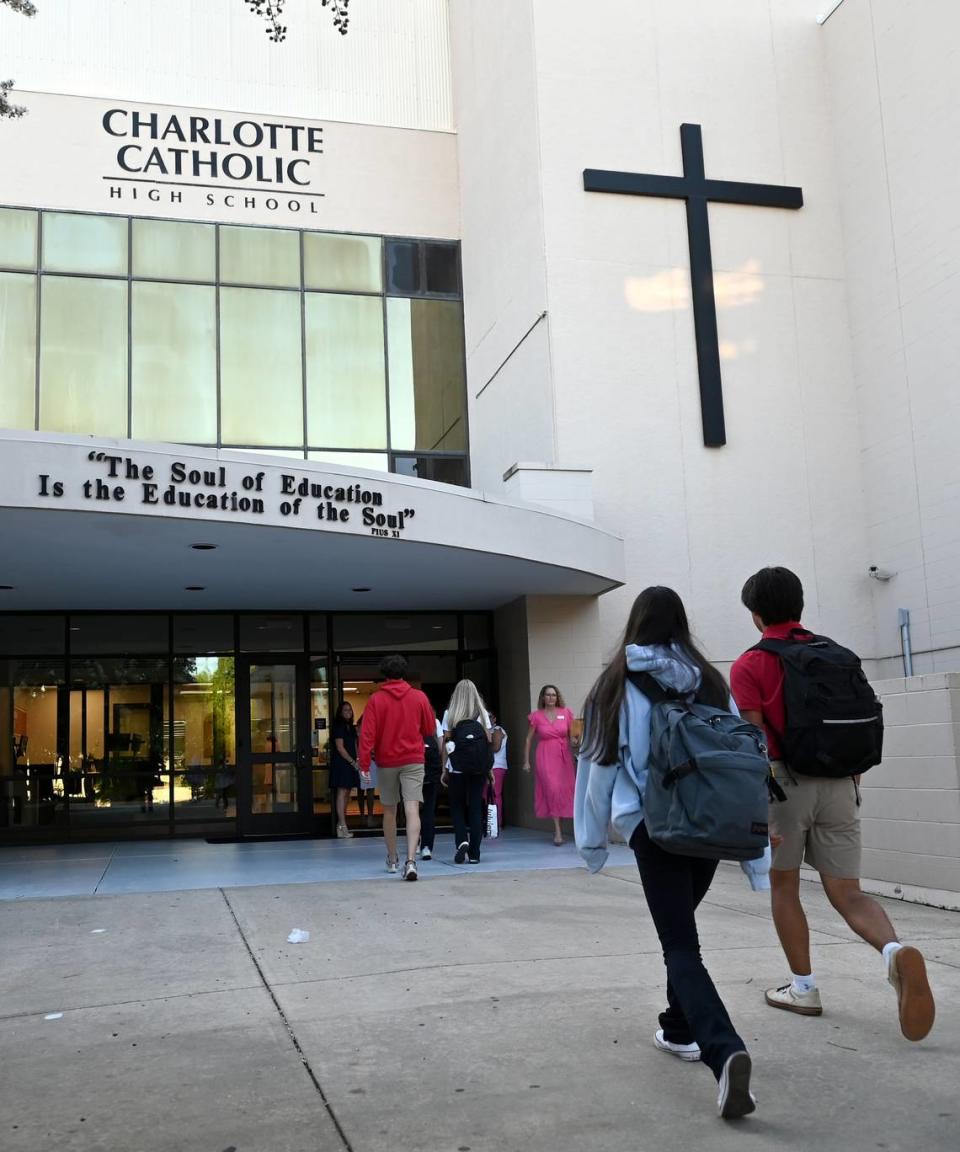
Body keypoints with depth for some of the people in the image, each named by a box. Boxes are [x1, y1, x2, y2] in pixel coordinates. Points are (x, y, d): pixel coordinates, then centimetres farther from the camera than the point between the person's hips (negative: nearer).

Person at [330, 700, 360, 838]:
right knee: (342, 792, -11)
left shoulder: (351, 727, 17)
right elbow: (340, 747, -13)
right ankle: (342, 827, -15)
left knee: (347, 793, 8)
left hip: (350, 764, 8)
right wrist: (353, 762, -12)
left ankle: (341, 824, 14)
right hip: (340, 763, -8)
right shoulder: (339, 726, -7)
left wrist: (357, 761, 1)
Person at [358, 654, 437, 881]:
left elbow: (367, 734, -9)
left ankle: (392, 860, 27)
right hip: (413, 760, 0)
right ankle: (410, 860, -24)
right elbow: (430, 730, 8)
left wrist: (364, 765, -9)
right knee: (412, 810, -8)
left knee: (389, 811, 16)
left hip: (386, 761, 1)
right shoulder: (419, 697, 0)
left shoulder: (376, 699, -3)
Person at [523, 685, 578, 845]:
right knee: (553, 790, -11)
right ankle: (558, 830, -8)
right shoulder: (536, 716, 1)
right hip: (545, 757, -2)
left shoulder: (566, 713, 4)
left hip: (564, 756, 2)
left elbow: (571, 736, 9)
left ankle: (558, 829, 15)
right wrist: (526, 761, 6)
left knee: (565, 789, 1)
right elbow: (529, 739, 7)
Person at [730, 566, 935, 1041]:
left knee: (783, 886, 15)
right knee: (847, 893, 7)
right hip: (839, 785, 4)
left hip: (786, 782, -4)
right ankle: (896, 951, -21)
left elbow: (757, 740, -12)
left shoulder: (749, 666, -3)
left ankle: (803, 988, 19)